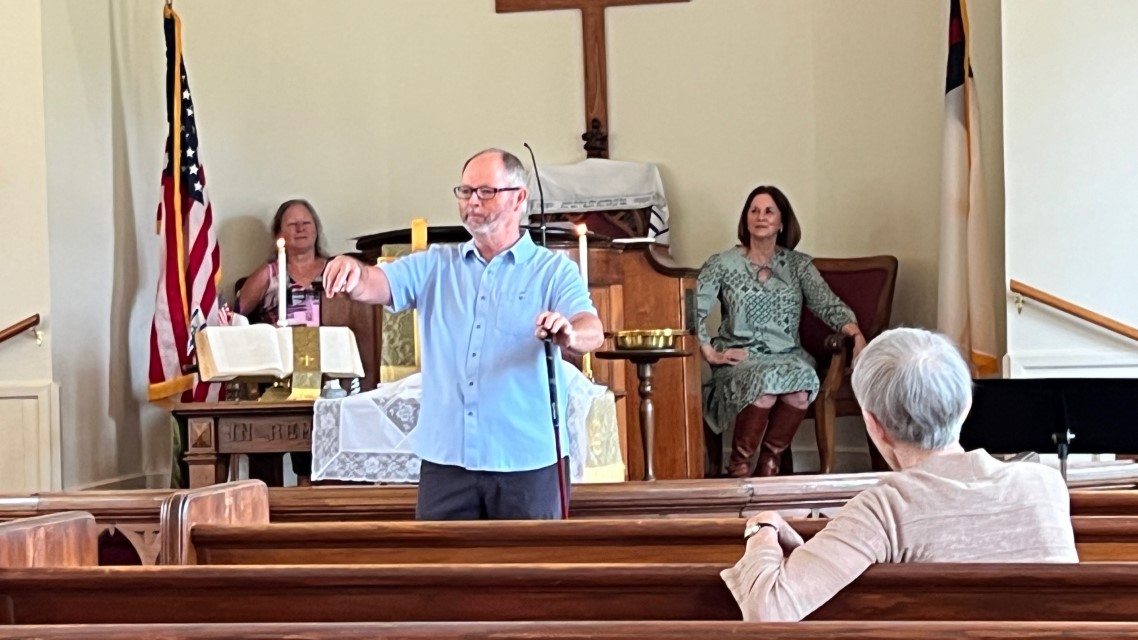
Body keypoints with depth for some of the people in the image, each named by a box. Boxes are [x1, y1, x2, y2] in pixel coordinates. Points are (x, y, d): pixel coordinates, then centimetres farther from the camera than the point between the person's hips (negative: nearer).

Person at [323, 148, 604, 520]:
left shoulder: (554, 271, 3)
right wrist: (353, 273, -27)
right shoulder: (435, 265, 12)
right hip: (445, 459, 2)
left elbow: (591, 332, -13)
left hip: (526, 461, -2)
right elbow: (376, 285, -3)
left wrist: (570, 334, -38)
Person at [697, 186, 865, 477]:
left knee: (802, 379, -34)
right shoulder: (723, 264, 4)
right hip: (740, 359, -2)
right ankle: (739, 465, -19)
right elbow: (692, 308, -3)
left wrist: (855, 332, -18)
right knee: (766, 380, -36)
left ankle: (770, 461, -16)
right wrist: (709, 353, -13)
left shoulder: (798, 265, 11)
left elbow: (828, 304, 0)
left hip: (787, 355, 2)